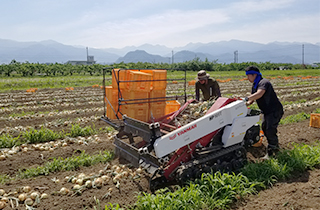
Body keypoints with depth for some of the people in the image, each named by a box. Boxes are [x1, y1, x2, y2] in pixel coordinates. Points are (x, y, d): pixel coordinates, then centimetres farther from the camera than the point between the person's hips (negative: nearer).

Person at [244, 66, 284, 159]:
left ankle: (270, 152, -8)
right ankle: (275, 146, 36)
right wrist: (247, 103, -8)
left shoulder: (263, 82, -22)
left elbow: (259, 94, -41)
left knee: (270, 129, -17)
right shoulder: (255, 85, 10)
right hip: (267, 111, 11)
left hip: (275, 110, -11)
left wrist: (246, 98, -45)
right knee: (264, 128, 18)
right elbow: (252, 98, 11)